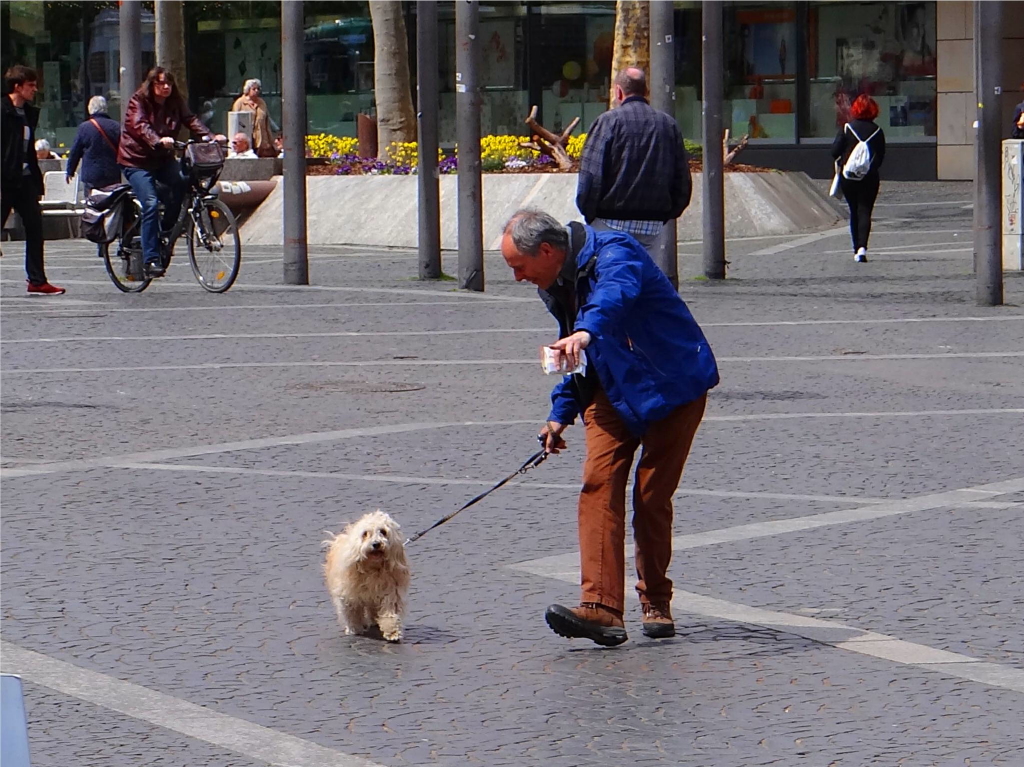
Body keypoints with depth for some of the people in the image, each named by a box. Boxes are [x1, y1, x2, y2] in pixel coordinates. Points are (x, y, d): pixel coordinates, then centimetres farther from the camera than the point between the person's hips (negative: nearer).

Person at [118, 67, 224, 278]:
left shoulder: (175, 103, 4)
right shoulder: (138, 102, -11)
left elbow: (190, 120, -9)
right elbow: (140, 126, -28)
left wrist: (210, 136, -28)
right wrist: (158, 141, -47)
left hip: (163, 158, 5)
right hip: (137, 159, -5)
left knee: (180, 182, -25)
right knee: (151, 204, -20)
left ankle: (165, 232, -4)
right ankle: (151, 259, -18)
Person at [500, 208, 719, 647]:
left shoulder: (613, 253, -22)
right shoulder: (555, 285, 6)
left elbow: (616, 293, -47)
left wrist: (586, 331, -66)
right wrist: (561, 413, 14)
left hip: (673, 384, -7)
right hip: (612, 390, 7)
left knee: (652, 495, -7)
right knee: (599, 482, -14)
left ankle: (656, 603, 13)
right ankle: (601, 607, -24)